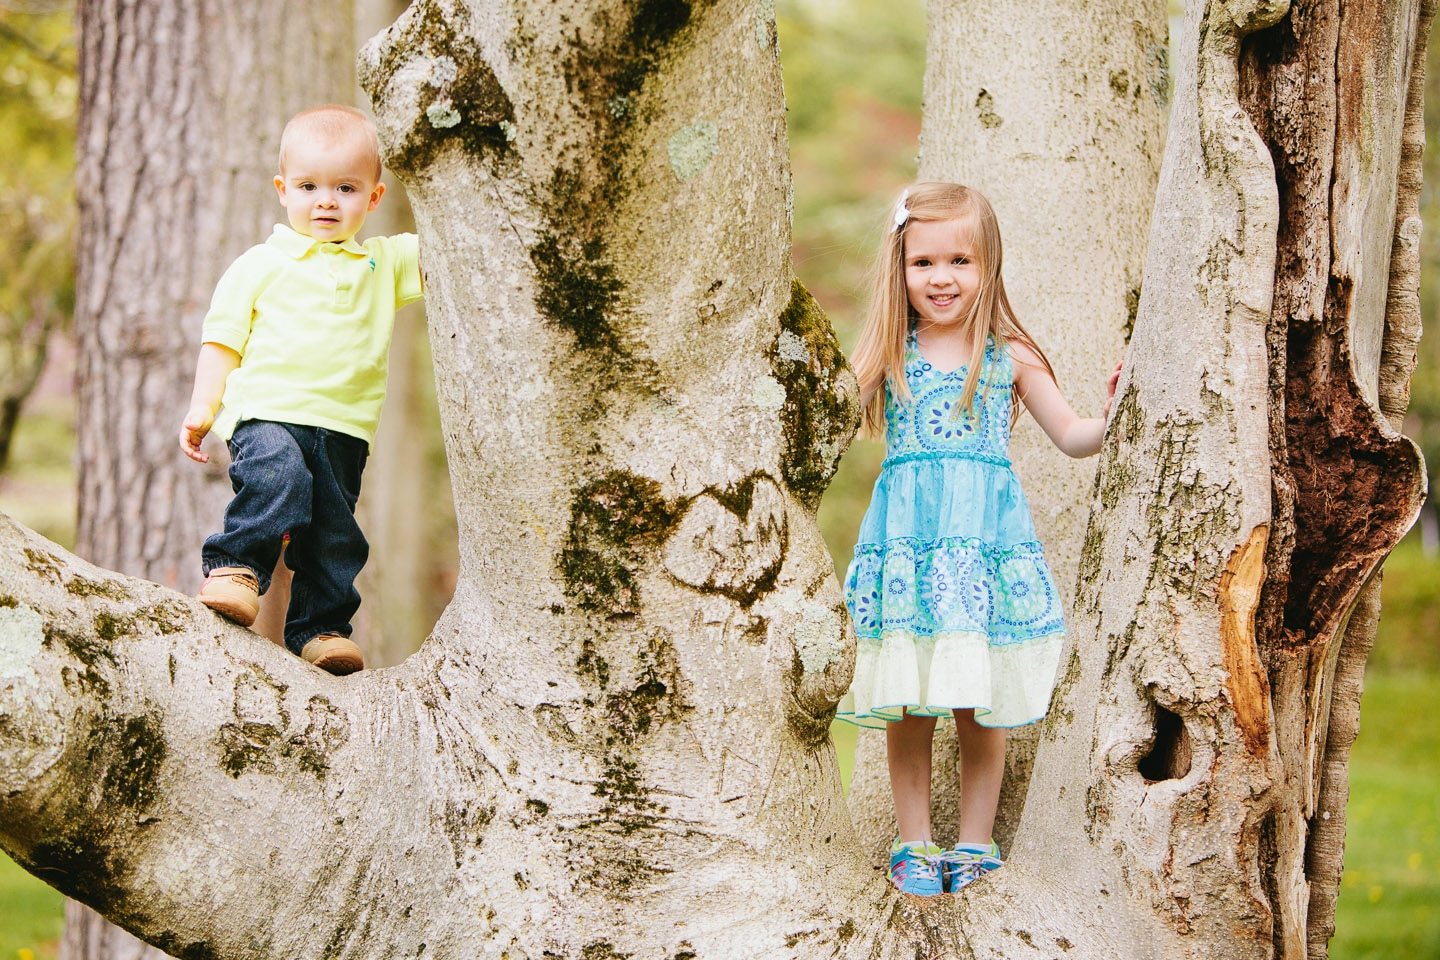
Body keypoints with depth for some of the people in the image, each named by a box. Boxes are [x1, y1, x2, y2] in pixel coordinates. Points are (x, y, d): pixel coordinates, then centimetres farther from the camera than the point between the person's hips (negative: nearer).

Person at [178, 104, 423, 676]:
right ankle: (235, 566, -22)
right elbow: (223, 338, 8)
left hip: (344, 429, 3)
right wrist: (202, 408, -1)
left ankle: (321, 628, 14)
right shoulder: (259, 265, 9)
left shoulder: (384, 263, 16)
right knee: (278, 474, -33)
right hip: (266, 413, -3)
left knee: (336, 536, 2)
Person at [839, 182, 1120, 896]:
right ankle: (913, 843, 16)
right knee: (905, 708, 4)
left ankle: (974, 841, 17)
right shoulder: (888, 357, 5)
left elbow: (1071, 437, 9)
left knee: (981, 712, 3)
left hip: (986, 541, -1)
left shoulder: (1009, 357, 4)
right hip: (905, 541, 1)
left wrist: (1112, 416, -8)